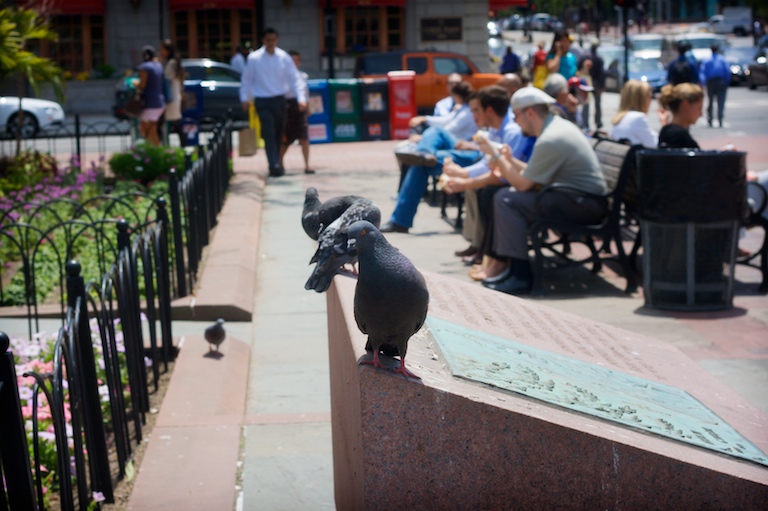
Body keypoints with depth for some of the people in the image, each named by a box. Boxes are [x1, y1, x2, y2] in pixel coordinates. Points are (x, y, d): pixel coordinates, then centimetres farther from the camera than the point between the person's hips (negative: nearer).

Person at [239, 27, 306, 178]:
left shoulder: (284, 57, -2)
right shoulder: (254, 58, -6)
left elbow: (295, 78, -2)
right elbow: (246, 79, 2)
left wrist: (301, 98, -11)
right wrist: (245, 98, -3)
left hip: (279, 99, 3)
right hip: (263, 101, -3)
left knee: (278, 135, 13)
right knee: (269, 135, -13)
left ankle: (276, 165, 27)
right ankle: (274, 166, -19)